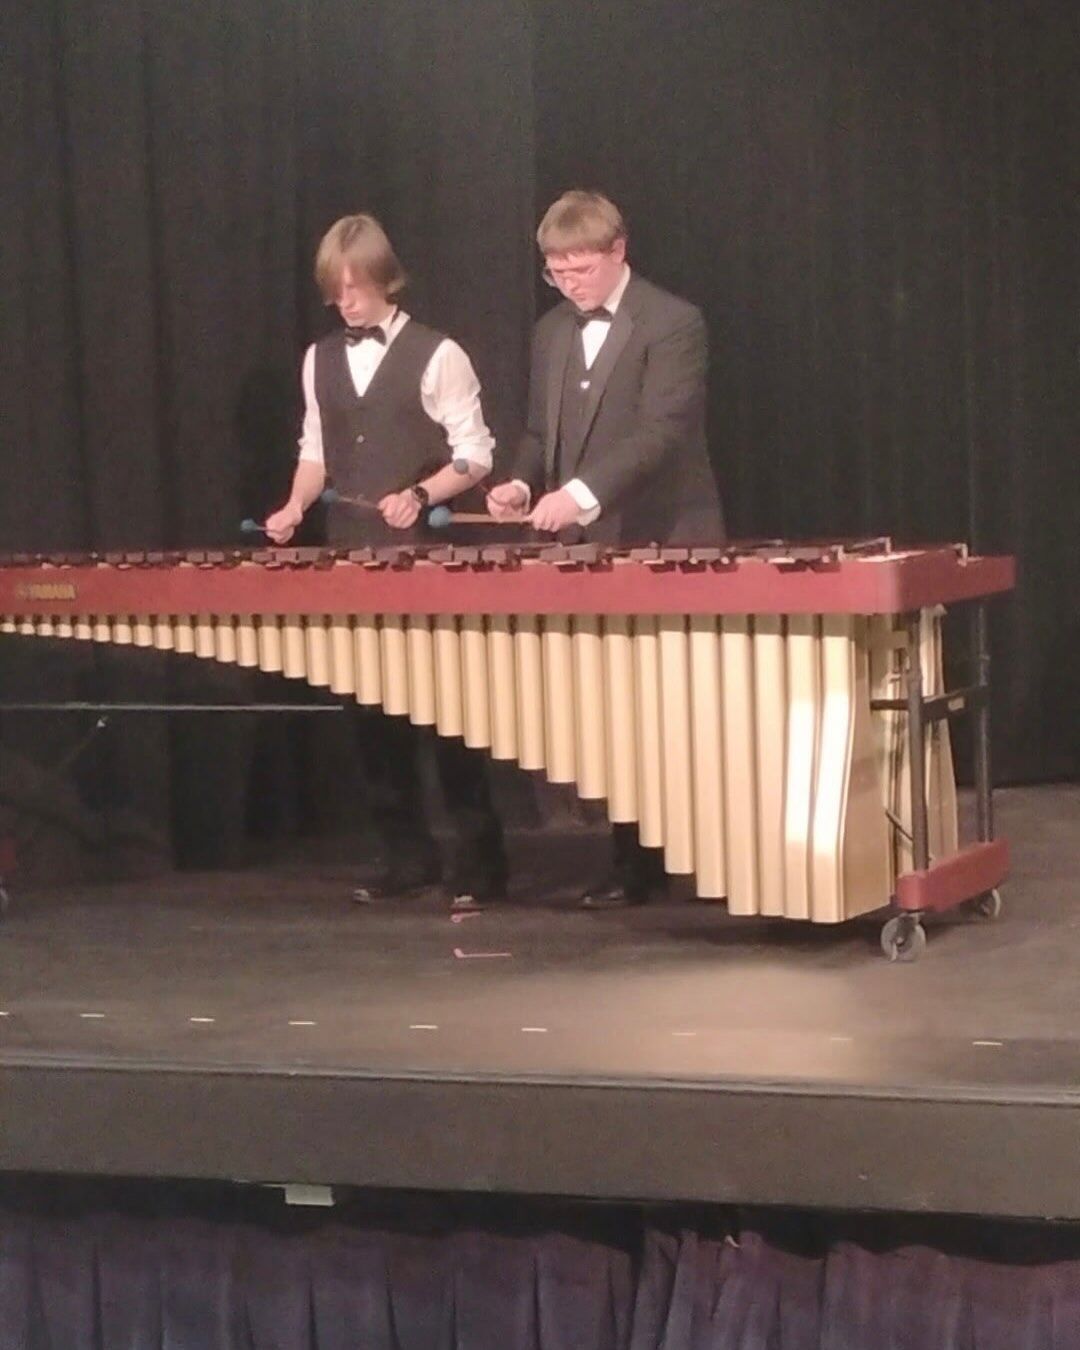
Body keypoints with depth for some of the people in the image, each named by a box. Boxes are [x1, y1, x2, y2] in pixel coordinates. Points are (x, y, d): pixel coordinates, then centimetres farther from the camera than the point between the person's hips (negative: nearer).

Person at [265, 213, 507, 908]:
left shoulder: (437, 356, -5)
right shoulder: (320, 360, 12)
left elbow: (475, 453, -5)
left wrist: (419, 495, -20)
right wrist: (294, 507, 1)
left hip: (424, 553, -5)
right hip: (351, 555, 5)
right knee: (374, 706, 7)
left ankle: (479, 859, 0)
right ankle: (407, 852, 15)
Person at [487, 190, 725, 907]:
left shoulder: (673, 323, -7)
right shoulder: (552, 332, 15)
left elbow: (662, 430, -19)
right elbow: (540, 433, 20)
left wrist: (583, 492, -29)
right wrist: (525, 482, -2)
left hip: (664, 549, -6)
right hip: (588, 551, 6)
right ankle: (637, 861, 10)